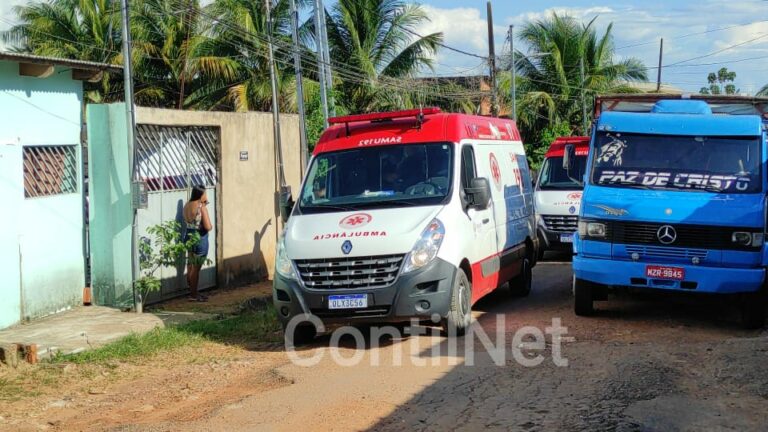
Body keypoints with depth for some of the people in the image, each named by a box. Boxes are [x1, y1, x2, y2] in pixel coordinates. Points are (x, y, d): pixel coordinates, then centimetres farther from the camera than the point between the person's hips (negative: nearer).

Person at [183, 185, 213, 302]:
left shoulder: (187, 206, 4)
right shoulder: (202, 207, -18)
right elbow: (208, 227, -22)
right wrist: (211, 226, 4)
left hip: (188, 235, 8)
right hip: (200, 238, -8)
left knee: (190, 266, 16)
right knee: (196, 268, 0)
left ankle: (192, 291, 26)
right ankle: (193, 295, 6)